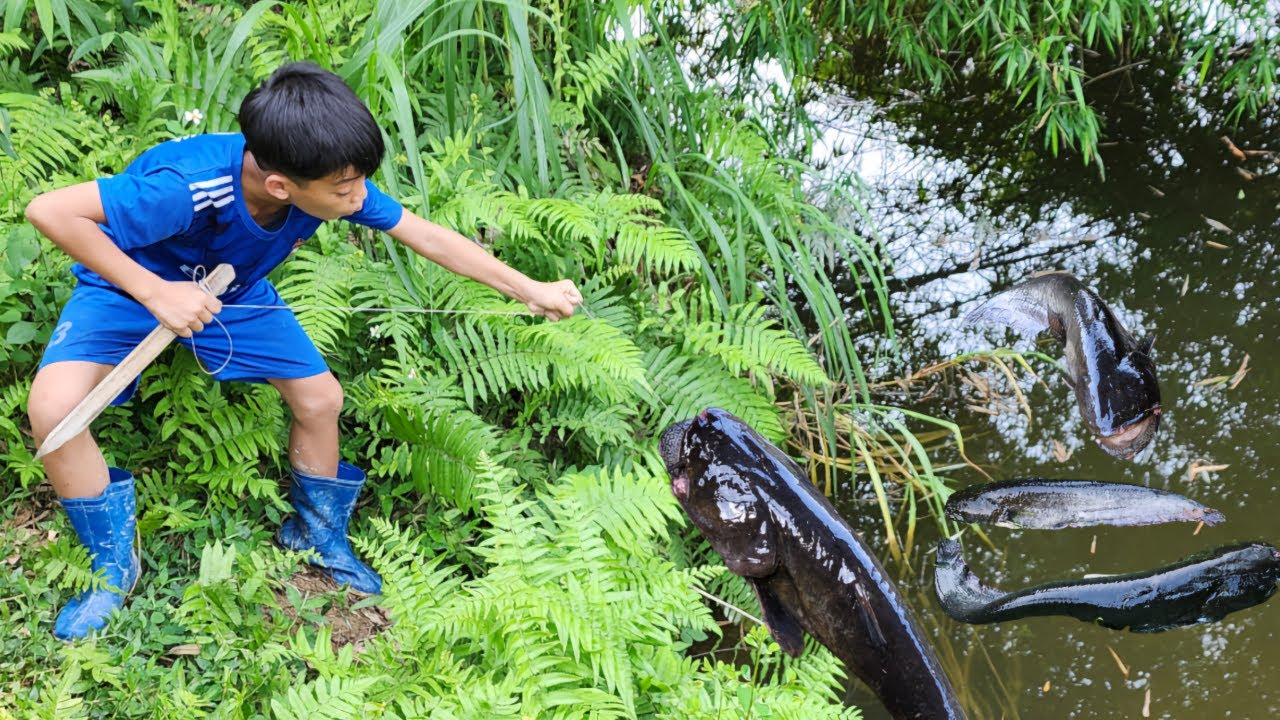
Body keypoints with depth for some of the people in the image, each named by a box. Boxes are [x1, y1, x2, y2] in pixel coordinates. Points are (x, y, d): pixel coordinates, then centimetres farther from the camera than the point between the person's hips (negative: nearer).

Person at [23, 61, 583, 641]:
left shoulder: (332, 179, -25)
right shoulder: (186, 186, -43)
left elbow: (427, 237, -13)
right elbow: (49, 210, -38)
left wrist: (530, 290, -10)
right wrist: (155, 293, -40)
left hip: (234, 292, 5)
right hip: (127, 283, -4)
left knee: (321, 398, -1)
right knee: (53, 408, -26)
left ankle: (316, 533, 28)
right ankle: (115, 566, -2)